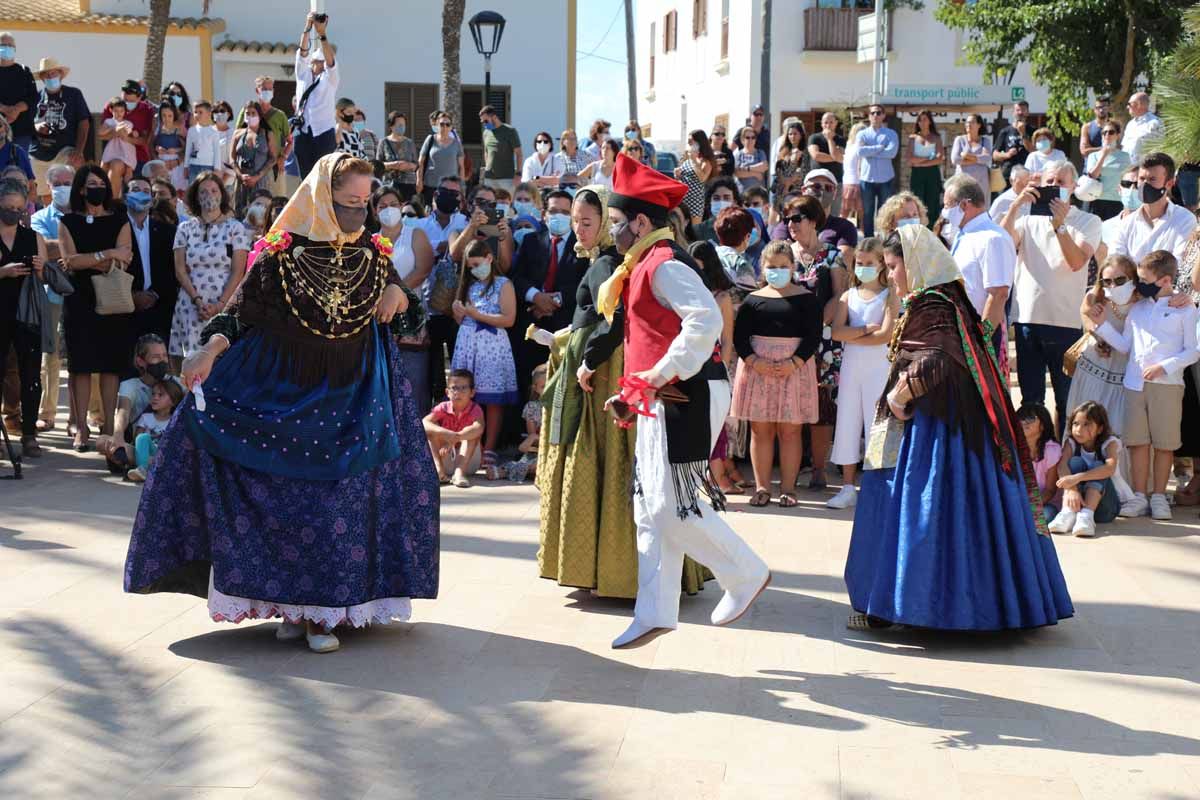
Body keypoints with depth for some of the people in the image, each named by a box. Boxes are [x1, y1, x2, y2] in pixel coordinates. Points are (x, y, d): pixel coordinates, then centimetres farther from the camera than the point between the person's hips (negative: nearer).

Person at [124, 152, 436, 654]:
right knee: (284, 499, -4)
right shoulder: (280, 257, -7)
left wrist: (396, 293, -5)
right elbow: (240, 312, -7)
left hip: (350, 401, 2)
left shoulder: (371, 254, 4)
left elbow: (393, 295, 19)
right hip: (281, 398, -2)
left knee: (341, 502, -2)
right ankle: (295, 605, 8)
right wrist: (210, 351, -25)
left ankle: (319, 610, 5)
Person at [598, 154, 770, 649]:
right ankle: (654, 613, 14)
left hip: (686, 397, -10)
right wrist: (634, 391, 20)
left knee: (672, 506, -9)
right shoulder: (643, 266, 17)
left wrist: (666, 371, -27)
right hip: (662, 400, 10)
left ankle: (746, 575, 9)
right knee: (652, 509, 9)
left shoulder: (664, 265, -14)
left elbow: (706, 320, -28)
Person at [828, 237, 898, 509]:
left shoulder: (889, 296, -1)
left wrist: (852, 336, -9)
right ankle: (848, 488, 13)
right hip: (850, 365, 4)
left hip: (878, 366, -4)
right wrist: (867, 329, -15)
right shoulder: (848, 295, 9)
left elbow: (886, 335, -14)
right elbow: (837, 332, -5)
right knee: (847, 424, 6)